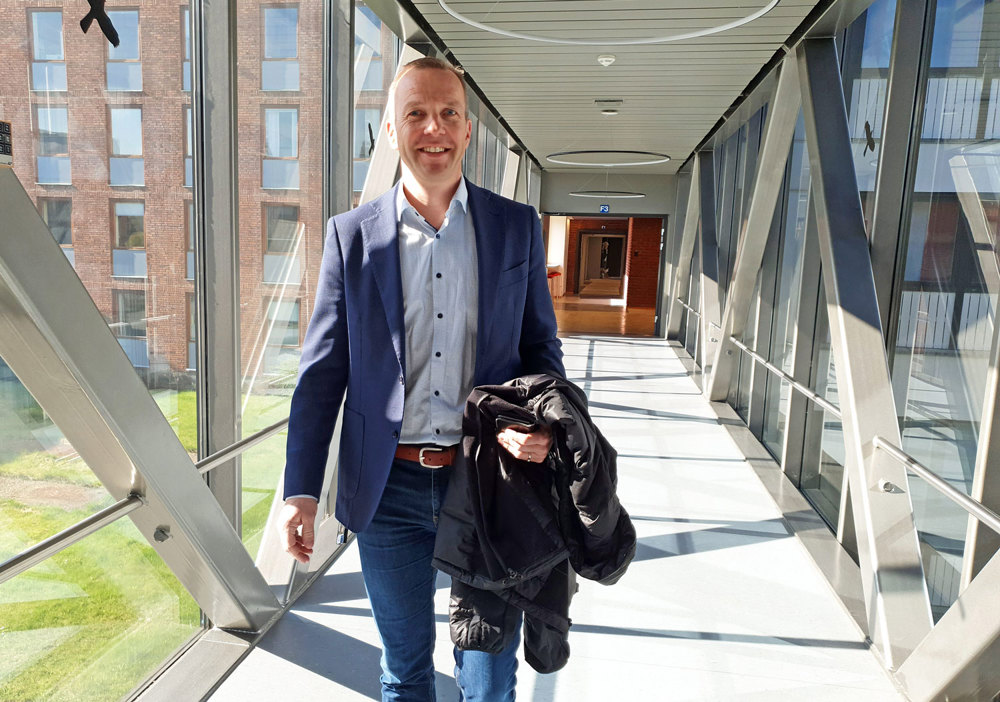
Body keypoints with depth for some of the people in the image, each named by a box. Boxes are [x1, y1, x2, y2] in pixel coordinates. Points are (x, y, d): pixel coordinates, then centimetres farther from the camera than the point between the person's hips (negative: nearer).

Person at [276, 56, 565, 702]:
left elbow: (542, 347, 7)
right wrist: (301, 491, -2)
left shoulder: (517, 228, 2)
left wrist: (540, 420, -14)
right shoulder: (351, 235, 1)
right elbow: (323, 370, 2)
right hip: (390, 489, 1)